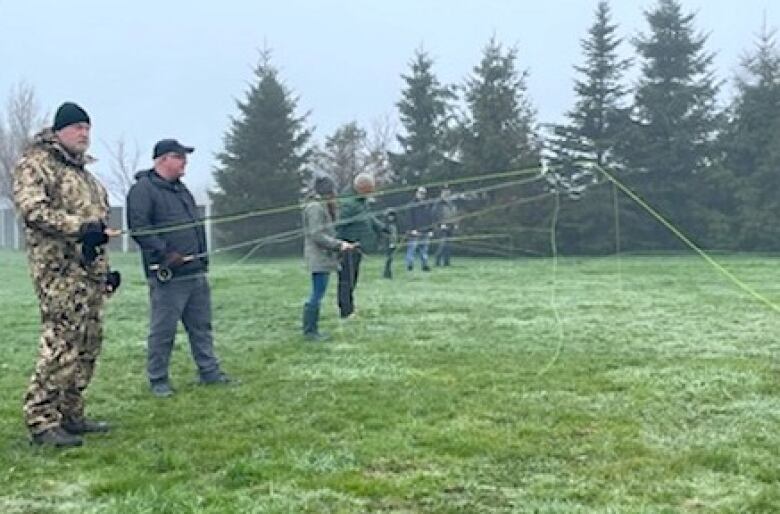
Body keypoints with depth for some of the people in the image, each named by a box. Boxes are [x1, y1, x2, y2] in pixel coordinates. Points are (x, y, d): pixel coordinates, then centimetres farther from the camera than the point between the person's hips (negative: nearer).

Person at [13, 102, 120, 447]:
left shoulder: (83, 172, 24)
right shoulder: (35, 164, -3)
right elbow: (32, 208, -18)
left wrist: (107, 269, 25)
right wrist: (81, 228, -28)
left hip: (90, 269, 9)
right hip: (59, 269, -9)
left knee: (87, 344, 10)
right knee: (61, 342, -13)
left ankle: (70, 415, 19)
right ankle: (41, 420, -7)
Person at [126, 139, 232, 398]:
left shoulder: (181, 189, 20)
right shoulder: (143, 189, -9)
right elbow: (139, 227, -19)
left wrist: (203, 257, 20)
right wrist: (164, 253, -22)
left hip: (196, 272, 9)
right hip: (168, 276, -9)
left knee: (201, 326, 12)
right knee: (163, 330, -1)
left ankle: (209, 372, 20)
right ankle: (158, 379, 10)